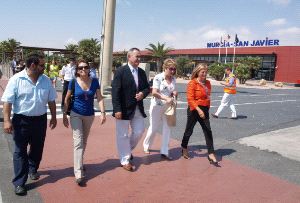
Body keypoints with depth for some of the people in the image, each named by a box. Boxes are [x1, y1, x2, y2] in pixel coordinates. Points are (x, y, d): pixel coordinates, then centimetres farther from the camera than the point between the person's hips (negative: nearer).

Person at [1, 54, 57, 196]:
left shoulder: (46, 80, 2)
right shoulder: (16, 79, -11)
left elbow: (51, 100, 10)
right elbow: (8, 101, -11)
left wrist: (53, 117, 10)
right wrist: (7, 120, -17)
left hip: (40, 120, 4)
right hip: (22, 120, -4)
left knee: (37, 148, 17)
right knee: (20, 151, 2)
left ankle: (33, 169, 42)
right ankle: (19, 183, 10)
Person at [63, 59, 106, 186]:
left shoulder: (94, 81, -5)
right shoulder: (73, 82, -10)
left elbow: (99, 98, -3)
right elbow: (67, 99, -1)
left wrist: (103, 113, -13)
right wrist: (64, 115, -2)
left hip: (90, 115, 3)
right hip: (76, 115, -3)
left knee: (84, 141, 18)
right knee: (78, 142, -9)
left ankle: (79, 162, 42)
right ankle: (79, 174, -8)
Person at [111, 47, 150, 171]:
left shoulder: (142, 72, 8)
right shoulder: (120, 71, -11)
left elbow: (147, 88, 15)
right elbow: (115, 92, -15)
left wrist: (143, 93, -8)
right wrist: (117, 110, -21)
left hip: (138, 109, 6)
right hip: (124, 109, -6)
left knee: (139, 131, 13)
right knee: (123, 135, 6)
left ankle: (128, 150, 39)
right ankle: (125, 160, 22)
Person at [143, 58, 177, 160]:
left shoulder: (173, 79, 4)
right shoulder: (158, 77, -13)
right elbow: (154, 93, -21)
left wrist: (174, 93, -9)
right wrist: (166, 98, -31)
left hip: (168, 107, 5)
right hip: (157, 106, -5)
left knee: (167, 128, 2)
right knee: (154, 128, 8)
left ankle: (164, 152, 11)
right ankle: (146, 145, 34)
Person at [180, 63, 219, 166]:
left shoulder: (208, 83, 8)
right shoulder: (192, 83, -11)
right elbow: (190, 99, -18)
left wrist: (207, 108, 13)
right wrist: (198, 109, -27)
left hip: (204, 110, 5)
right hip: (194, 110, -5)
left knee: (208, 132, 1)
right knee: (189, 130, 11)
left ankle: (211, 155, 6)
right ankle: (184, 148, 35)